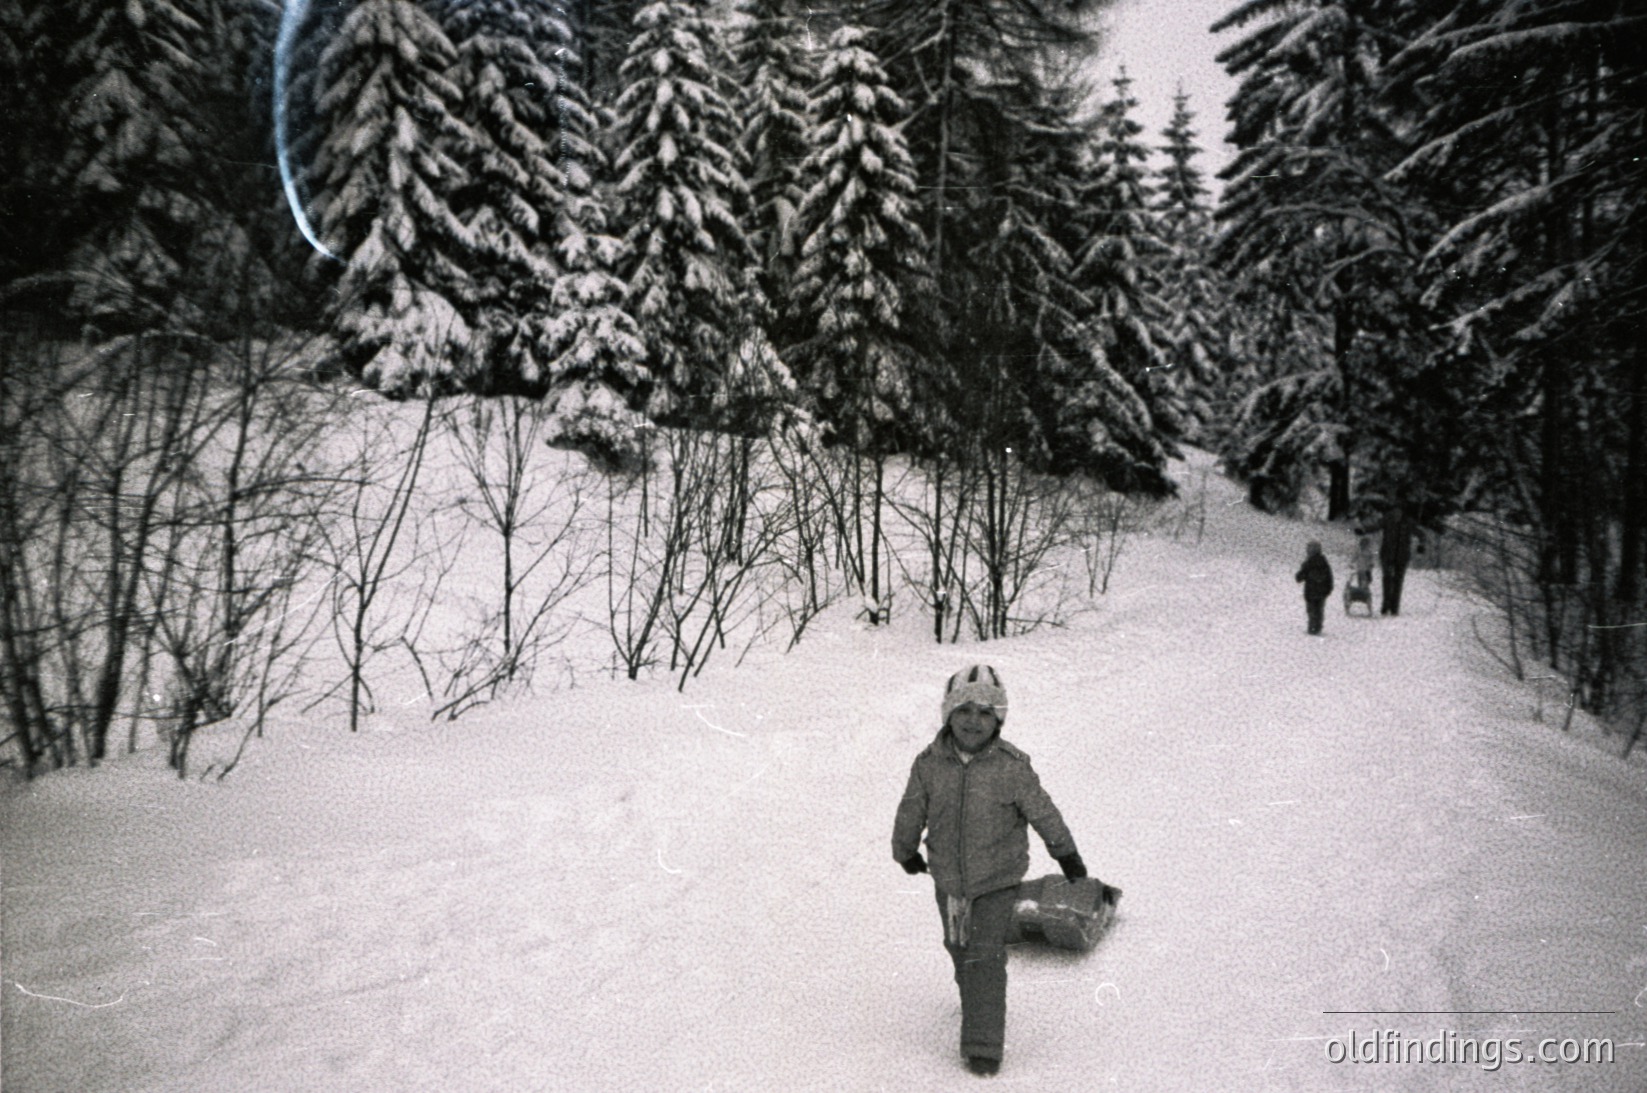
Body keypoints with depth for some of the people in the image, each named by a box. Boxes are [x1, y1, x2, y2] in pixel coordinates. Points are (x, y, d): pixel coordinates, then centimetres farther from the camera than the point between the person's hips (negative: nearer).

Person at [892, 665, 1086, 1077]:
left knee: (985, 958, -8)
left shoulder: (1012, 767, -18)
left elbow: (1043, 813, -4)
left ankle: (984, 1044, 4)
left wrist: (1067, 855, 7)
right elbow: (910, 814, 4)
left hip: (997, 880, -3)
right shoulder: (929, 765, -12)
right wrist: (906, 854, 17)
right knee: (959, 950, 21)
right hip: (948, 879, 4)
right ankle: (977, 1007, 49)